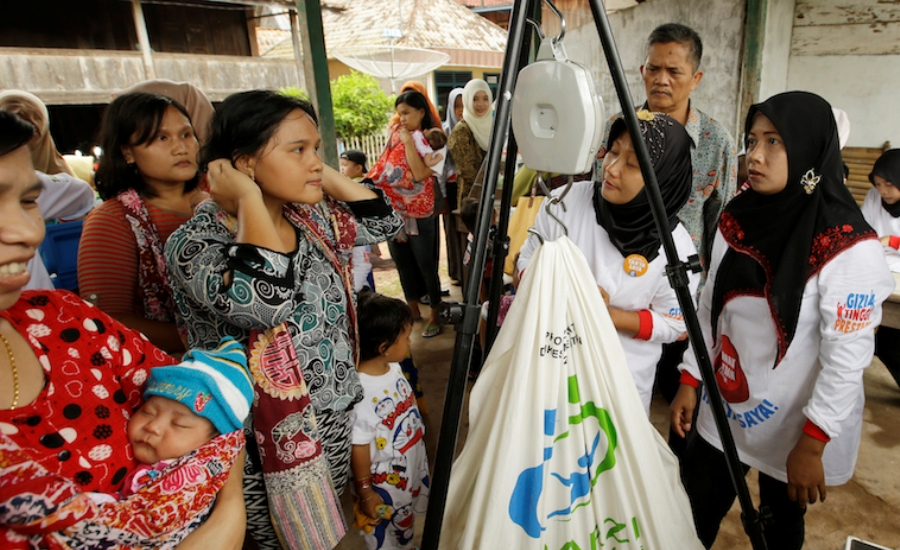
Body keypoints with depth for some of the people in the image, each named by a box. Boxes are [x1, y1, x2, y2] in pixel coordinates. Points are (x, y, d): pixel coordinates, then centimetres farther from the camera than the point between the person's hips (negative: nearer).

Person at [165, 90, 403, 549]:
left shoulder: (311, 216, -1)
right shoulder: (194, 241, -21)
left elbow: (384, 222, 4)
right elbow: (262, 300, -38)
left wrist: (324, 175, -3)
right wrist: (249, 197, -28)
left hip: (335, 418, 6)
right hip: (268, 441, -6)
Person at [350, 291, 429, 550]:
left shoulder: (393, 367, -11)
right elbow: (359, 448, -24)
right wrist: (365, 492, -14)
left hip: (413, 468, 7)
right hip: (386, 482, -7)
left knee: (406, 521, 32)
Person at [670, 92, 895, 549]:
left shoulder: (848, 247, -20)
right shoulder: (736, 220, -3)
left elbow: (847, 355, -18)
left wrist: (812, 445, -16)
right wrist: (690, 380, 4)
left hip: (795, 425, -4)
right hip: (721, 410, 4)